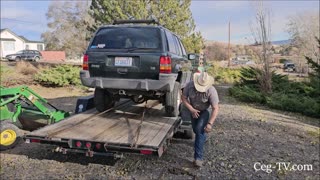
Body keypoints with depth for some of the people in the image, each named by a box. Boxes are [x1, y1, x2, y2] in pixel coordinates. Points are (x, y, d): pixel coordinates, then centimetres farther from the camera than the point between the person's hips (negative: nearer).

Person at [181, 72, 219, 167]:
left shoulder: (211, 91, -35)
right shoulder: (189, 85, -28)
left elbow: (215, 108, -30)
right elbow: (183, 98, -15)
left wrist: (210, 123, -36)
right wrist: (192, 110, -25)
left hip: (204, 111, -3)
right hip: (193, 110, 4)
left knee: (200, 129, -22)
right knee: (196, 130, 18)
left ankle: (198, 157, -17)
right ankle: (203, 138, 55)